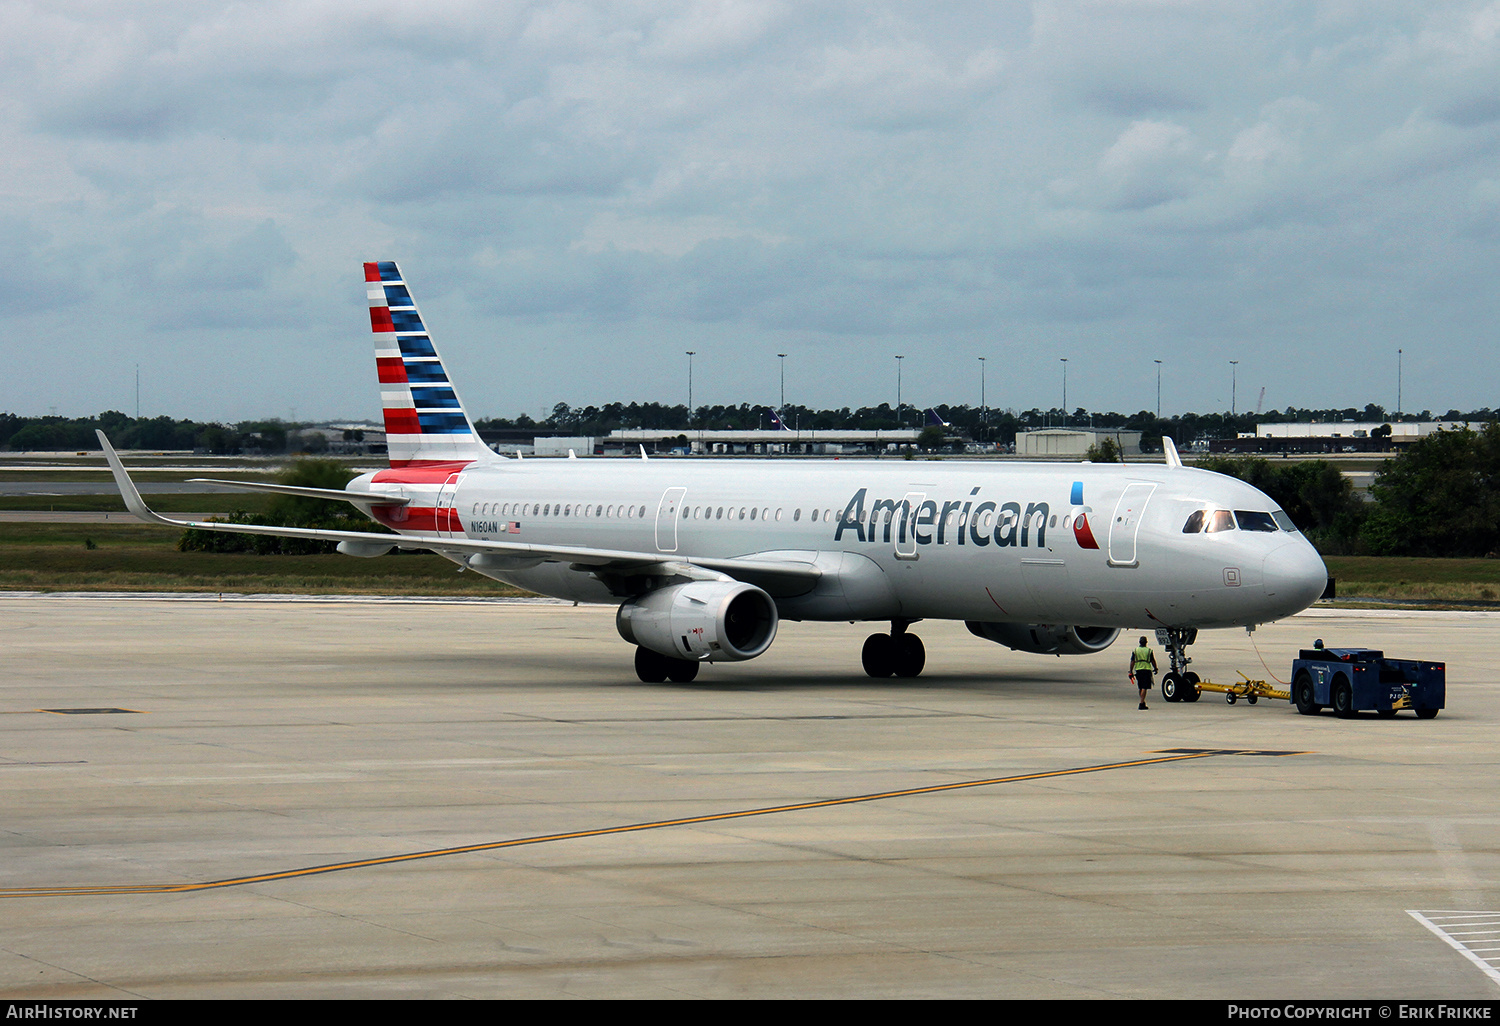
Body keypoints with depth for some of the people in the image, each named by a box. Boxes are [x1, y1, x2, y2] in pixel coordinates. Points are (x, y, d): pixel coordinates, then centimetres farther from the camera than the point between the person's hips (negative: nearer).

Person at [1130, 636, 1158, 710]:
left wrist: (1131, 672, 4)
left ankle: (1143, 702, 26)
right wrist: (1155, 669, 18)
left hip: (1138, 670, 3)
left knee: (1141, 688, 17)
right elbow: (1153, 661, 3)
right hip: (1147, 669, -3)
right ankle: (1142, 703, -16)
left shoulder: (1135, 650, 5)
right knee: (1144, 688, -6)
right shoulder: (1149, 650, -1)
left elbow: (1132, 662, 2)